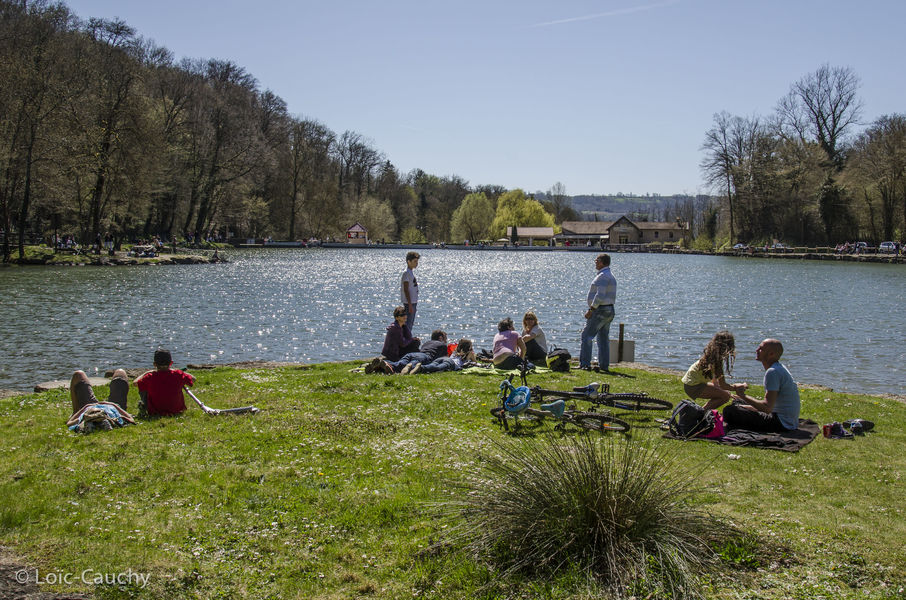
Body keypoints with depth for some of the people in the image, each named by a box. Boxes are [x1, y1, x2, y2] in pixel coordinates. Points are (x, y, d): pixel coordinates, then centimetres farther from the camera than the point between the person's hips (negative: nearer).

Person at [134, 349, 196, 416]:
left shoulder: (150, 377, -15)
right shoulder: (178, 374, -14)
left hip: (154, 412, -1)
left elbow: (135, 383, 3)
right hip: (176, 410, 1)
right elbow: (193, 379, 5)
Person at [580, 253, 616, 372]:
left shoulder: (603, 276, -14)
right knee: (603, 339, 11)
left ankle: (585, 364, -11)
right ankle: (604, 365, 12)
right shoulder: (611, 277, 19)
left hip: (600, 310, -10)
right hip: (609, 310, 10)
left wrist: (591, 310, -19)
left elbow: (600, 295, -23)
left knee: (587, 336, -8)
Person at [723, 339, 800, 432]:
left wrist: (743, 396, -15)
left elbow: (767, 408, -26)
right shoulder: (779, 368, 13)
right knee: (737, 402, 22)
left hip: (782, 423, -11)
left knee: (730, 411, -21)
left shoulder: (773, 372, -20)